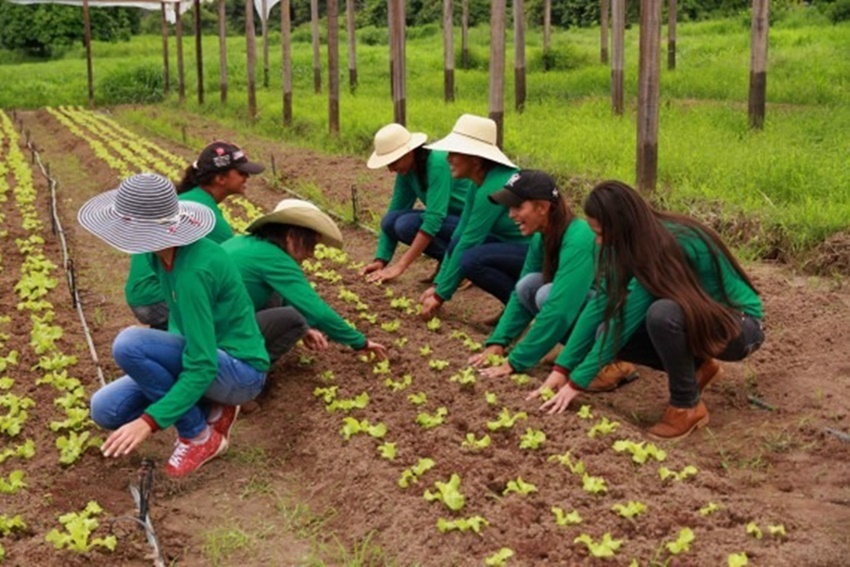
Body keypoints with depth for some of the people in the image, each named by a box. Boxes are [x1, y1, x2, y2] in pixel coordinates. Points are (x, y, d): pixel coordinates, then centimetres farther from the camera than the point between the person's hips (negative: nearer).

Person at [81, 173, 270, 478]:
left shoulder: (193, 271, -28)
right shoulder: (160, 253, -2)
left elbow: (202, 367, -27)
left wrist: (149, 421, -29)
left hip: (240, 371, -8)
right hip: (205, 358, 8)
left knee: (129, 343, -27)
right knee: (105, 409, -2)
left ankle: (201, 436, -10)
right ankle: (211, 410, 7)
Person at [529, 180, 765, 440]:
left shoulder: (667, 245, -31)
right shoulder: (636, 243, -8)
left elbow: (627, 317, -29)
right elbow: (600, 304, -7)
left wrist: (577, 381, -24)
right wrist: (562, 368, -11)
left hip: (737, 324, -8)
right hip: (697, 316, 8)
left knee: (662, 313, -37)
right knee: (609, 331, -11)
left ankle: (687, 407, -14)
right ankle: (696, 367, 9)